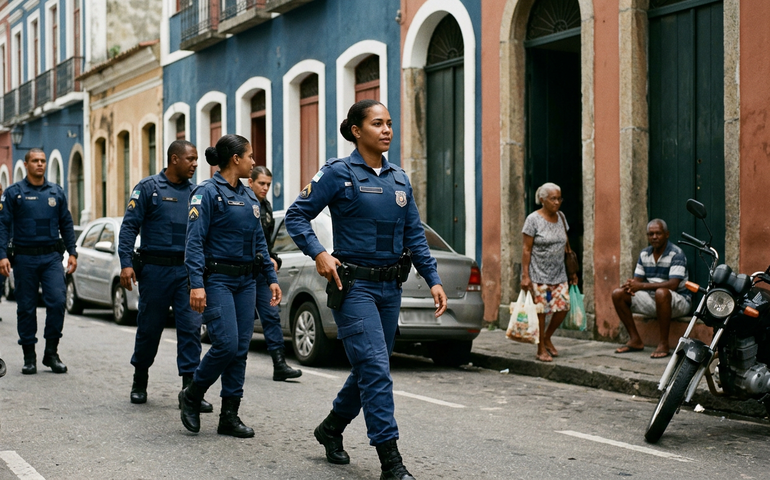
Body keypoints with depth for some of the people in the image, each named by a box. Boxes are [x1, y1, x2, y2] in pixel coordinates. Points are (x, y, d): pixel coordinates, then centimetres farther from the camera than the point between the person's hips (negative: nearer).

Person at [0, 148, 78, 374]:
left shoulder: (56, 192, 10)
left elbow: (66, 224, 14)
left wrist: (72, 252, 6)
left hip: (52, 257, 2)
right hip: (24, 258, -2)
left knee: (57, 301, -10)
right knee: (26, 307, 4)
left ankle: (51, 353, 3)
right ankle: (29, 356, 15)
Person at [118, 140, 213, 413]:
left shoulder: (195, 192, 10)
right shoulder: (149, 188, -2)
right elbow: (129, 226, -6)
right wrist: (126, 264, -15)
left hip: (187, 270, 3)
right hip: (156, 269, -3)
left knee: (191, 327, -5)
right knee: (149, 328, 8)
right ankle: (139, 382, 28)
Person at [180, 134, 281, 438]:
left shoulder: (249, 197, 14)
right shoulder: (208, 192, -8)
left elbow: (259, 242, 19)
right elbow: (195, 241, -14)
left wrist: (272, 278, 11)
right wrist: (196, 284, -23)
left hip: (246, 281, 7)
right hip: (218, 279, -7)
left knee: (240, 349, 5)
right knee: (226, 344, -15)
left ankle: (229, 417, 11)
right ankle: (191, 396, 9)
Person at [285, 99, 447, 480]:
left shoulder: (399, 179, 12)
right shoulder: (339, 173, -6)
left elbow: (414, 235, 14)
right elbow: (297, 215, -5)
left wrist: (433, 279, 6)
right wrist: (318, 254, -18)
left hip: (390, 286, 7)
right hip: (354, 284, -7)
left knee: (369, 369, 15)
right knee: (376, 369, -12)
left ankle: (331, 429, 38)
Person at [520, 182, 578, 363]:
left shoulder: (561, 217, 9)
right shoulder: (533, 219, -8)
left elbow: (565, 245, 15)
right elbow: (526, 249, -9)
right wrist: (525, 276, -14)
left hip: (558, 273, 6)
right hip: (538, 274, -5)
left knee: (563, 306, -1)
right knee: (540, 310, -2)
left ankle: (547, 338, 23)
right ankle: (541, 349, 10)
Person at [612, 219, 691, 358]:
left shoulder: (676, 254, -14)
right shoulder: (644, 254, 8)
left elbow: (673, 284, -26)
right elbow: (638, 280, 8)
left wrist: (642, 286, -31)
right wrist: (631, 285, -19)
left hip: (678, 301, -7)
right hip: (653, 300, 7)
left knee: (661, 293, -41)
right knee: (618, 294, -6)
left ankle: (664, 344, -31)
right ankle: (635, 340, -4)